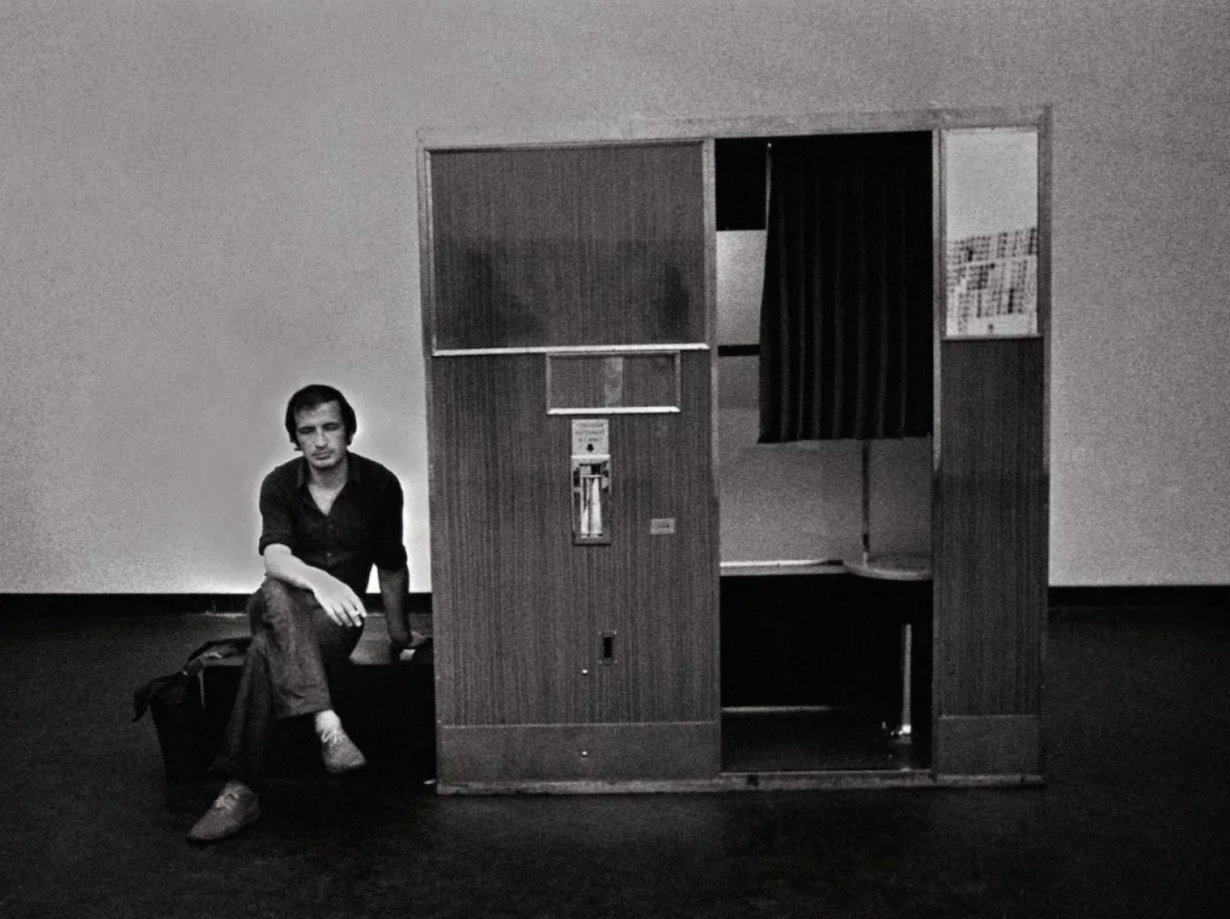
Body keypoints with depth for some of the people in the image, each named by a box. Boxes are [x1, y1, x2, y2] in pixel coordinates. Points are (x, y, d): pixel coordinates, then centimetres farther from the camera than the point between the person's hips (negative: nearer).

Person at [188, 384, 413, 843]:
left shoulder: (380, 485, -3)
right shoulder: (280, 484, -4)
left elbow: (391, 566, 9)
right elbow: (275, 557, -23)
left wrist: (399, 633, 14)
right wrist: (318, 579, -46)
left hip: (338, 616, -1)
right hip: (280, 609, 1)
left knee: (267, 648, -33)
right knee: (278, 592, -38)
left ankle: (240, 791, -31)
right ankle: (328, 726, -49)